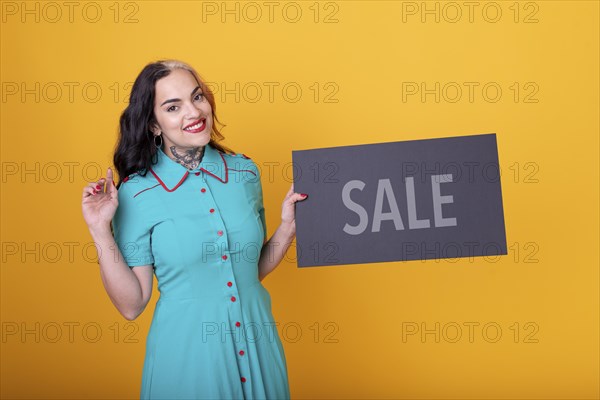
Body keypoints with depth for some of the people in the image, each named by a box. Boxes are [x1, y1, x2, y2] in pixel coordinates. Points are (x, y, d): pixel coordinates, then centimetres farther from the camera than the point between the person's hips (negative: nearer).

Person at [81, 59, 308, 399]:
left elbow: (254, 268, 7)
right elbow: (132, 304, -9)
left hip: (257, 340, 3)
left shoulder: (245, 171, -3)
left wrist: (289, 225, -7)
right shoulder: (136, 192, -11)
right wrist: (101, 231, -16)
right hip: (186, 354, -3)